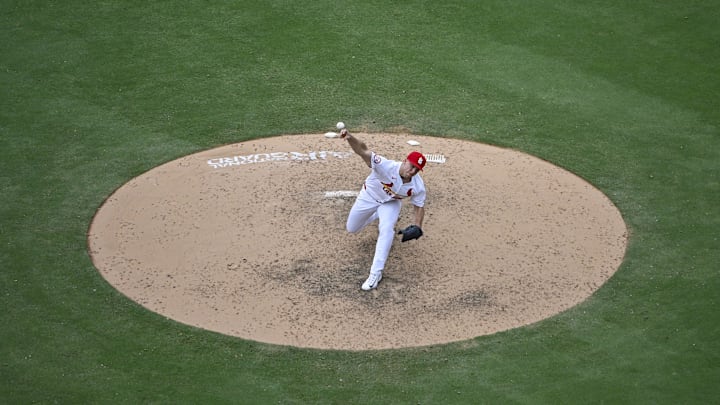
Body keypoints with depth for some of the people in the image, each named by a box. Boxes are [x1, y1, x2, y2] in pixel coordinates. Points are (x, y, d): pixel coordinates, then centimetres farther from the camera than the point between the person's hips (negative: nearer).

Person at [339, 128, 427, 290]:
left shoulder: (418, 187, -28)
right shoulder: (386, 166, -42)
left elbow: (419, 206, -9)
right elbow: (363, 151, -54)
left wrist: (417, 227, -23)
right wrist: (350, 138, -74)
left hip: (391, 203, 0)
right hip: (369, 197, 0)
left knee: (386, 230, -27)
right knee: (352, 229, 16)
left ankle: (376, 273, -19)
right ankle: (377, 216, 46)